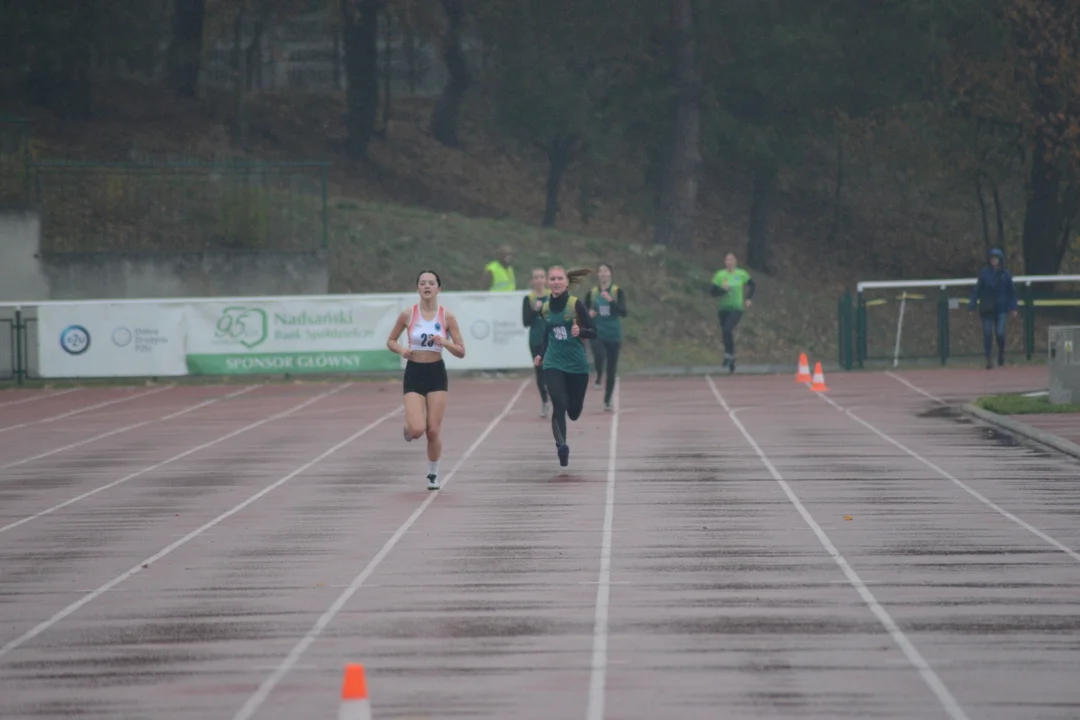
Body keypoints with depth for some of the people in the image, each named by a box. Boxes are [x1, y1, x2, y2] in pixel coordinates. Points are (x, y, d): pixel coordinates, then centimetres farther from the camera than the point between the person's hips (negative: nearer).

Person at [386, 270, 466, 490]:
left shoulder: (447, 316, -3)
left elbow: (461, 352, 1)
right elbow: (391, 341, 10)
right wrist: (401, 349, -12)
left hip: (436, 373, 1)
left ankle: (433, 474, 20)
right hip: (414, 373, -1)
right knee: (417, 429, -14)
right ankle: (409, 429, 24)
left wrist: (445, 342, -18)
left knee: (434, 430, -1)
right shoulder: (407, 315, -3)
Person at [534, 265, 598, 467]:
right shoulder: (545, 308, 3)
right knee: (559, 405, -19)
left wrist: (580, 331, -28)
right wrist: (541, 354, 11)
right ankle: (561, 445, -20)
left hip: (576, 364, -1)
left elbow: (593, 332, -8)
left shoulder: (576, 304, -9)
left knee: (574, 412, 10)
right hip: (553, 364, 1)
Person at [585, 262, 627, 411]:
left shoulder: (617, 292, -2)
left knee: (611, 370, 5)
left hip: (613, 335, 0)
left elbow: (623, 312, -13)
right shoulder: (592, 293, 4)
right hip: (597, 333, 0)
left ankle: (607, 401, 20)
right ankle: (599, 376, -2)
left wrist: (610, 300, -25)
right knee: (599, 356, -32)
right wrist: (588, 315, -11)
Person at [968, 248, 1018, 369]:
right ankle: (988, 359, 5)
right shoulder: (984, 273, 2)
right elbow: (977, 289, 3)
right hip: (986, 308, 1)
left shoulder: (1005, 274, 2)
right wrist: (972, 304, -5)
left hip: (1000, 308, -1)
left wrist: (1013, 307, 4)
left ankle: (1001, 352, 20)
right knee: (987, 333, -2)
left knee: (1000, 333, -9)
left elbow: (1011, 291, 8)